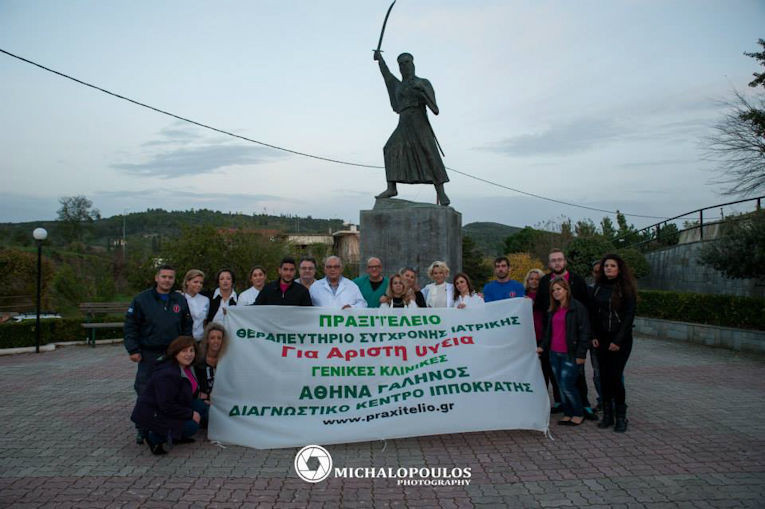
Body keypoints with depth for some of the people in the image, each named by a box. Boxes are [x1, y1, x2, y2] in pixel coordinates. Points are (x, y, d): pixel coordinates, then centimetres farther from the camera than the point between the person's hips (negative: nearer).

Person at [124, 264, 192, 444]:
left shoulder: (181, 300, 6)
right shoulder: (142, 299, -2)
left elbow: (187, 326, 12)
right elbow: (130, 326, -2)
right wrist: (133, 350, -8)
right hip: (148, 355, -2)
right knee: (144, 392, 2)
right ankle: (143, 430, 16)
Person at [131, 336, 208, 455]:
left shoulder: (186, 368, 4)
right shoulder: (167, 374, -27)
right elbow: (167, 406, -27)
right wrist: (191, 414, -21)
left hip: (168, 408, 10)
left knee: (201, 406, -3)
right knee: (192, 426, -21)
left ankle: (176, 436, 7)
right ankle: (155, 437, -5)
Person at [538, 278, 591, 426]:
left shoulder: (577, 307, -7)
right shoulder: (553, 310, 15)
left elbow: (584, 332, -9)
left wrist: (581, 354, -13)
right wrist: (543, 347, 11)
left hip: (569, 354, -7)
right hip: (554, 353, 7)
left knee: (567, 386, -6)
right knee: (561, 386, 9)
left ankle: (579, 414, 12)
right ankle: (568, 414, 21)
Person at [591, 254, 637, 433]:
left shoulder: (626, 289, -5)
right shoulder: (598, 287, 9)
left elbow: (629, 316, -8)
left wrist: (618, 340, -13)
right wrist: (594, 336, 3)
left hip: (621, 339, -4)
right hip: (602, 339, 4)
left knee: (615, 376, -8)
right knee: (604, 377, 5)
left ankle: (621, 417, 5)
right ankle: (607, 415, 14)